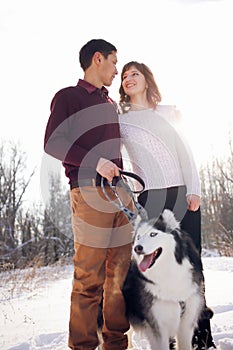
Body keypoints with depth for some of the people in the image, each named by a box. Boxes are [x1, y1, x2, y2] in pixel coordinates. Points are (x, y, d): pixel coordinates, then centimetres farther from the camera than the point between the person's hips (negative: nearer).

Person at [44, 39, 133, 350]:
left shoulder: (111, 104, 26)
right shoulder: (68, 97, 5)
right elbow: (53, 142, -6)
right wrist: (95, 162, -16)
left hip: (119, 191, 7)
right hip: (90, 191, -7)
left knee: (120, 270, 5)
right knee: (90, 275, -8)